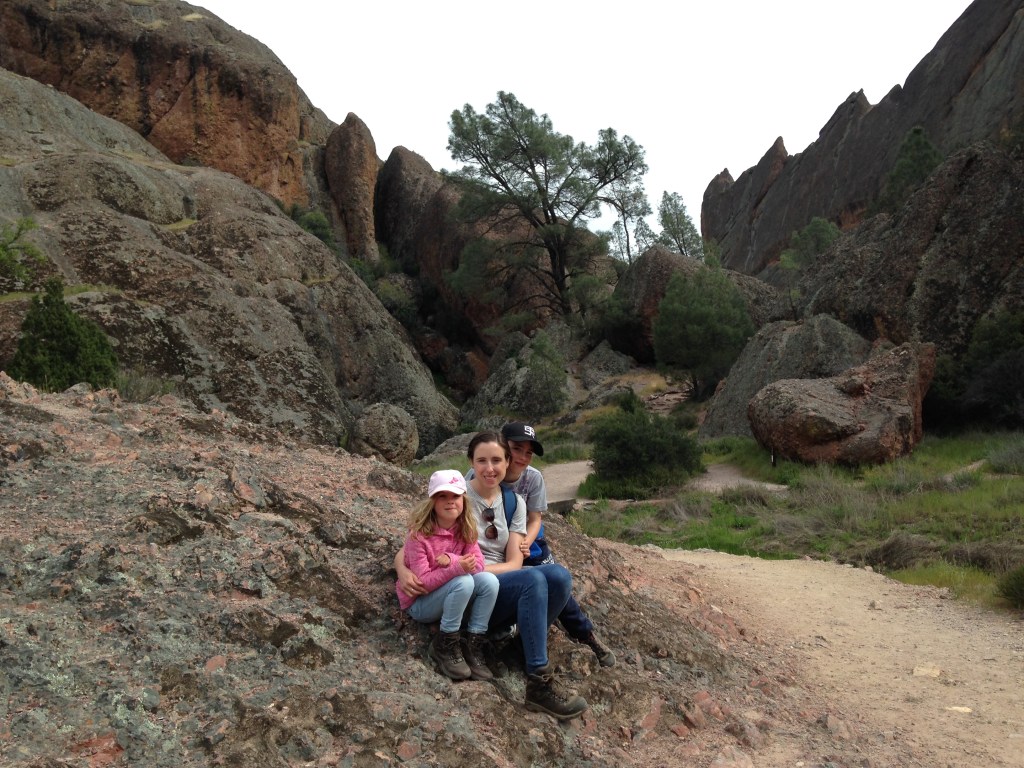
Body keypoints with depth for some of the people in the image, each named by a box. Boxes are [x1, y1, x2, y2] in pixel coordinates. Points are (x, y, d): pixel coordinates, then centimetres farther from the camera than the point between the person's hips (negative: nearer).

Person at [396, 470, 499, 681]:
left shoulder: (466, 529, -6)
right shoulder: (419, 534, -23)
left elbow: (478, 566, -14)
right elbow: (423, 582, -26)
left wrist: (451, 560, -30)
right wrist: (457, 567, -38)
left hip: (450, 594, 5)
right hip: (419, 601, -5)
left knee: (489, 580, -22)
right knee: (464, 582, -33)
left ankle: (474, 646, -13)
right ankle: (445, 645, -14)